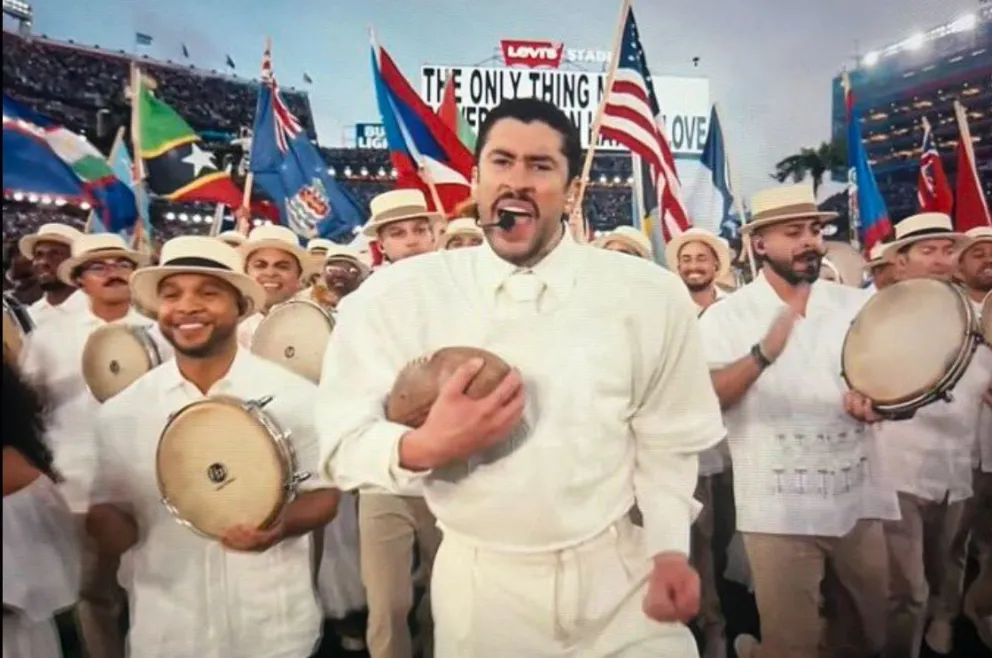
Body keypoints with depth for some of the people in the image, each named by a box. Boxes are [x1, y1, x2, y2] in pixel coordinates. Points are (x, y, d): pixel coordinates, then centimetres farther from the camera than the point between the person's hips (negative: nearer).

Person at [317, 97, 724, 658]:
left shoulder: (652, 296, -6)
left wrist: (670, 548, -8)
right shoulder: (395, 297, -11)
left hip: (619, 575, 1)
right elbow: (342, 443, -11)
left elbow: (668, 442, 2)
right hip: (478, 585, 0)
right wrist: (423, 447, -29)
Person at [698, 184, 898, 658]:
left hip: (857, 500, 5)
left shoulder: (856, 304, 5)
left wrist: (874, 401, -12)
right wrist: (763, 353, -31)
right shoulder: (726, 316, -7)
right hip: (779, 508, -4)